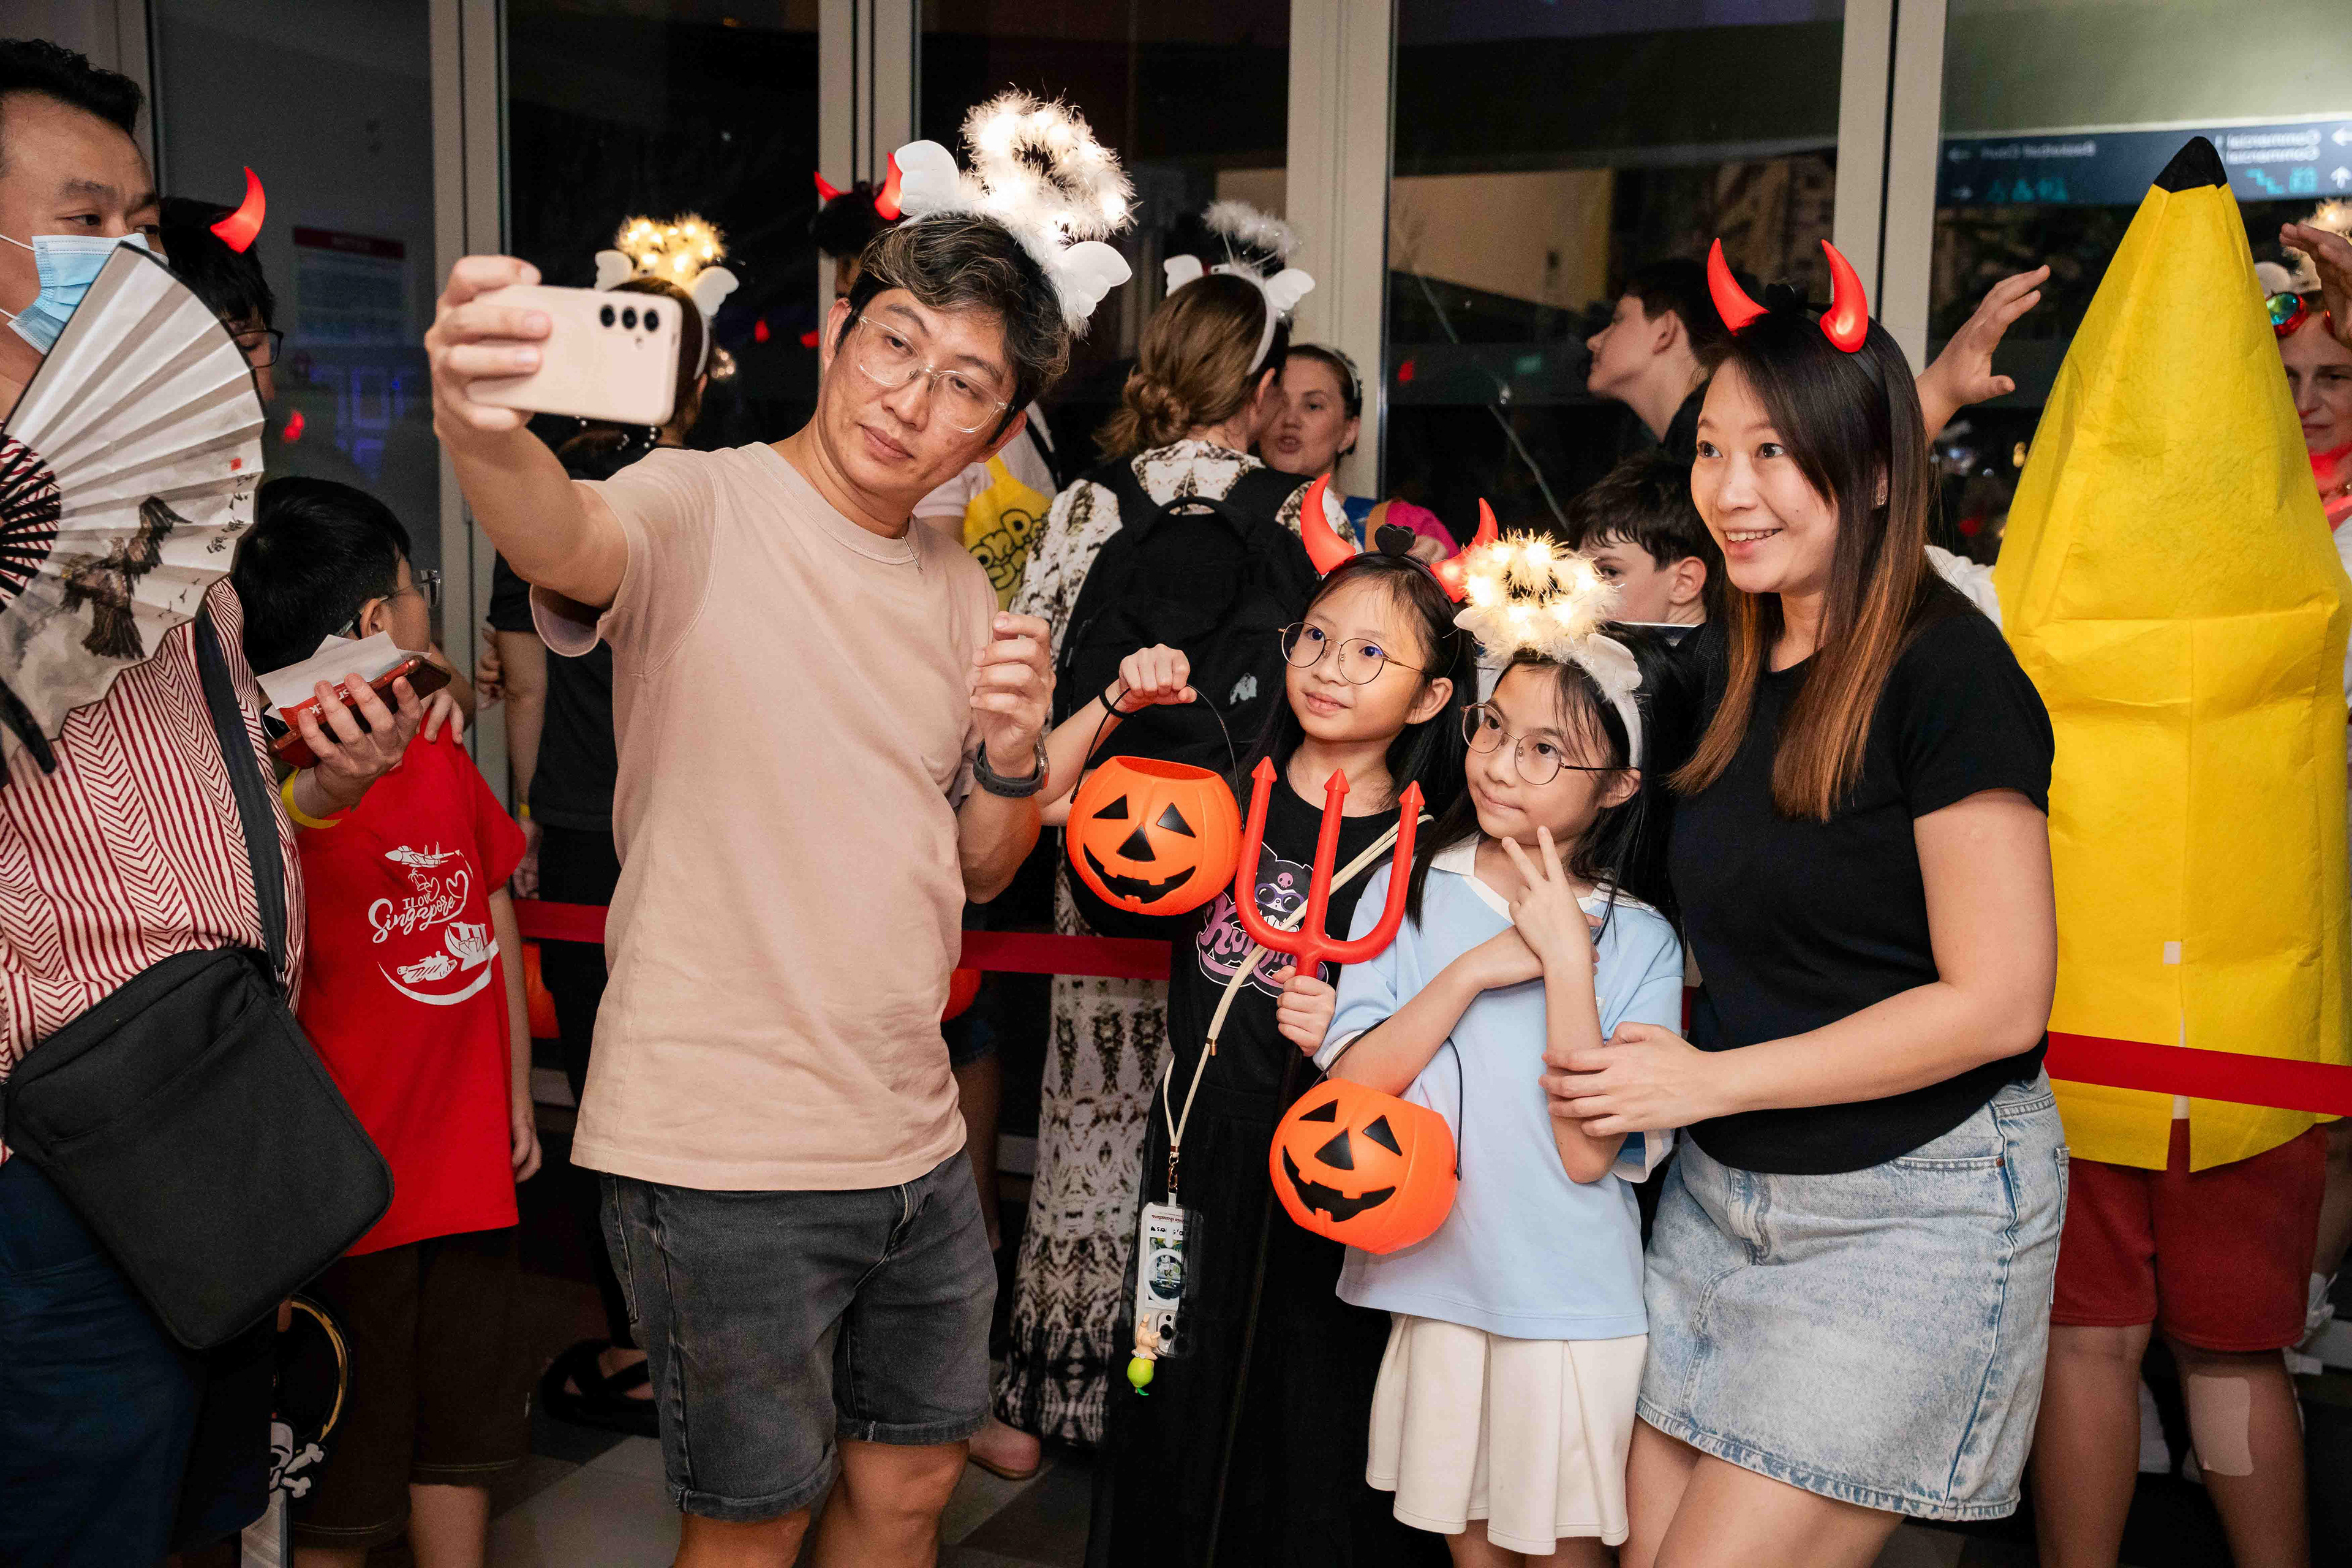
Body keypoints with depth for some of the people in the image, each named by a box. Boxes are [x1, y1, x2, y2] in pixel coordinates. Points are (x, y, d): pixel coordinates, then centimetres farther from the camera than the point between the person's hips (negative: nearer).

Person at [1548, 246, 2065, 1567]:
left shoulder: (1948, 673, -16)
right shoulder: (1737, 663, 7)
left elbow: (1996, 1002, -18)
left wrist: (1712, 1078, -16)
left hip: (1913, 1208, -7)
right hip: (1724, 1188, 7)